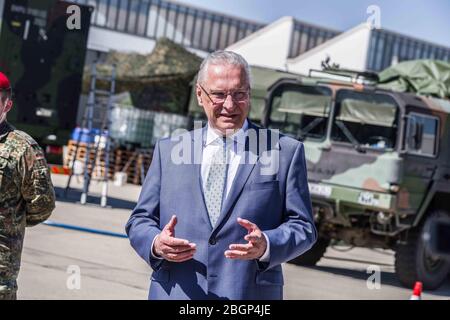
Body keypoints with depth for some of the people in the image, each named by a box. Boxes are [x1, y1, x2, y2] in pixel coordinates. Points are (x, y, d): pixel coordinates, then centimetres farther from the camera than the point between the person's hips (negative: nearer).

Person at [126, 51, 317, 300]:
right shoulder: (168, 150, 12)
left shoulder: (285, 152, 5)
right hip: (175, 293, 2)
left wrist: (266, 245, -17)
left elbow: (303, 228, 3)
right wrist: (156, 244, -11)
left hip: (248, 297, -2)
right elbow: (139, 222, 11)